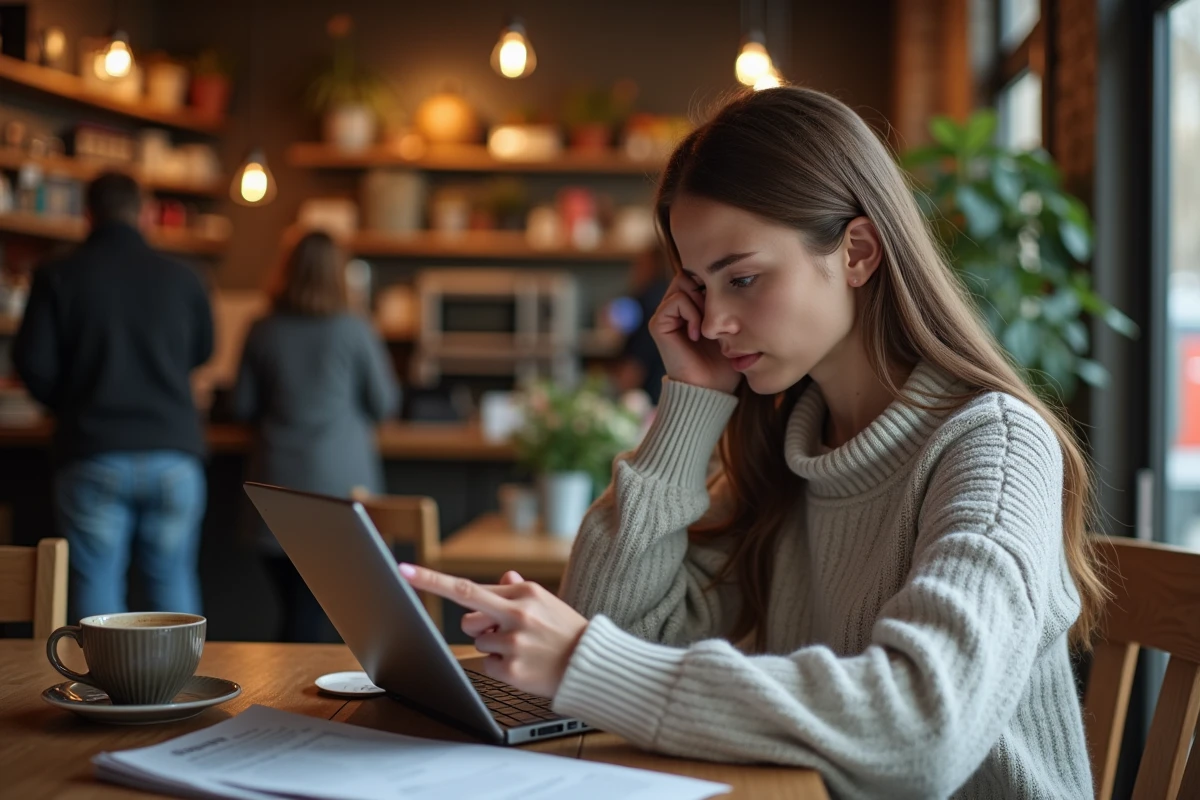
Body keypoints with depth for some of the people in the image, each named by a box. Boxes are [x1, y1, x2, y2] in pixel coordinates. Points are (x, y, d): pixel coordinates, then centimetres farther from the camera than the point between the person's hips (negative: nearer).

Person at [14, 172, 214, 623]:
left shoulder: (58, 277, -1)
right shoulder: (184, 279, 4)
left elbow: (32, 363, -4)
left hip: (93, 455, -1)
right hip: (174, 454, 2)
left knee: (95, 592, 3)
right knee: (174, 586, 9)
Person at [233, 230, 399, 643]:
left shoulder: (262, 332, 4)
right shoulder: (354, 331, -4)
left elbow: (243, 406, 11)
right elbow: (384, 404, 3)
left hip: (276, 484, 3)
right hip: (340, 482, -2)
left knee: (295, 607, 6)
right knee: (315, 617, 1)